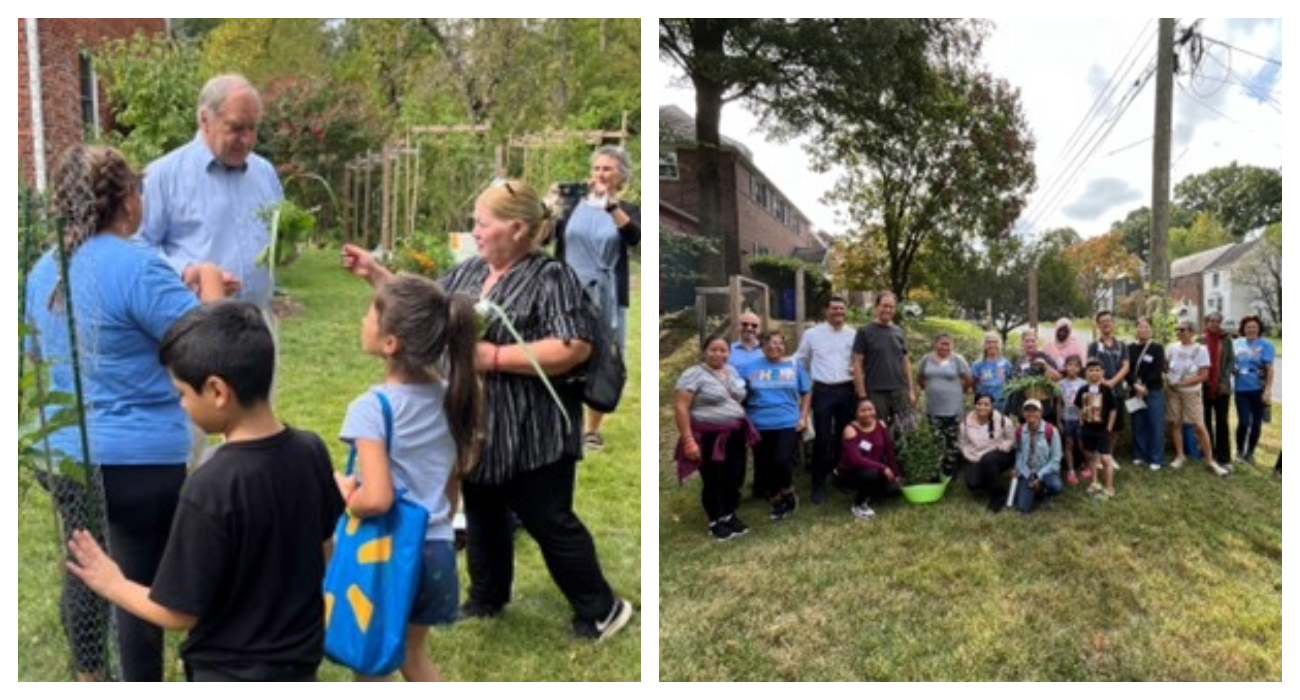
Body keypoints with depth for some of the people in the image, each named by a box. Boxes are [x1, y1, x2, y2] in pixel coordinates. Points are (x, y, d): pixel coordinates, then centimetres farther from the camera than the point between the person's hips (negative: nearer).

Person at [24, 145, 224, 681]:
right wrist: (210, 281, -5)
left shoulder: (44, 270, 5)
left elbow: (36, 353, 19)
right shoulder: (136, 266, -20)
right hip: (141, 460, -8)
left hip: (65, 453, 8)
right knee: (143, 582, 6)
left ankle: (90, 681, 41)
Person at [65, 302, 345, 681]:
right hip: (301, 655, 6)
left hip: (233, 676, -5)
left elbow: (180, 612, -18)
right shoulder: (311, 451, -10)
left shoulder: (210, 489, -28)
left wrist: (114, 585, -1)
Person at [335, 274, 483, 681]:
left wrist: (345, 497, -9)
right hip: (435, 551, 6)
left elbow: (376, 499, -29)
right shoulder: (452, 397, -1)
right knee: (414, 656, 26)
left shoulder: (371, 407, -20)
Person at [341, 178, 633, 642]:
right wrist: (376, 272, 10)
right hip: (478, 425, 7)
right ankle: (487, 598, 41)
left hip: (532, 433, -7)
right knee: (483, 516, 21)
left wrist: (494, 357, -24)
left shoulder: (551, 277, -15)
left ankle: (601, 609, 19)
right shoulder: (468, 271, 8)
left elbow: (574, 348, -25)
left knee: (549, 522, 2)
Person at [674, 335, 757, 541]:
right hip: (709, 438, -7)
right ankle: (715, 522, 19)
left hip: (735, 436, 7)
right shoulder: (694, 374, -11)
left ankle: (730, 515, 32)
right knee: (713, 481, 3)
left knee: (735, 478, 13)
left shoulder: (732, 371, 12)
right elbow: (680, 407, -16)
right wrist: (688, 439, -20)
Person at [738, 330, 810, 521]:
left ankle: (788, 496, 11)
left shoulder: (795, 366, 6)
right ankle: (776, 501, 29)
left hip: (788, 424, -2)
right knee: (764, 467, 7)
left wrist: (803, 417, 2)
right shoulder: (751, 367, 4)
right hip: (759, 426, 2)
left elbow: (806, 393, 11)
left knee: (782, 461, -17)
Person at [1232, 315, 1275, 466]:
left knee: (1256, 423, 6)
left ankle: (1250, 452, 22)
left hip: (1258, 390, -2)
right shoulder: (1236, 344, 6)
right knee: (1244, 422, -4)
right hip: (1241, 389, 2)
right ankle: (1240, 451, 15)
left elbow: (1270, 369, -9)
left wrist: (1268, 390, -14)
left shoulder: (1265, 345, -5)